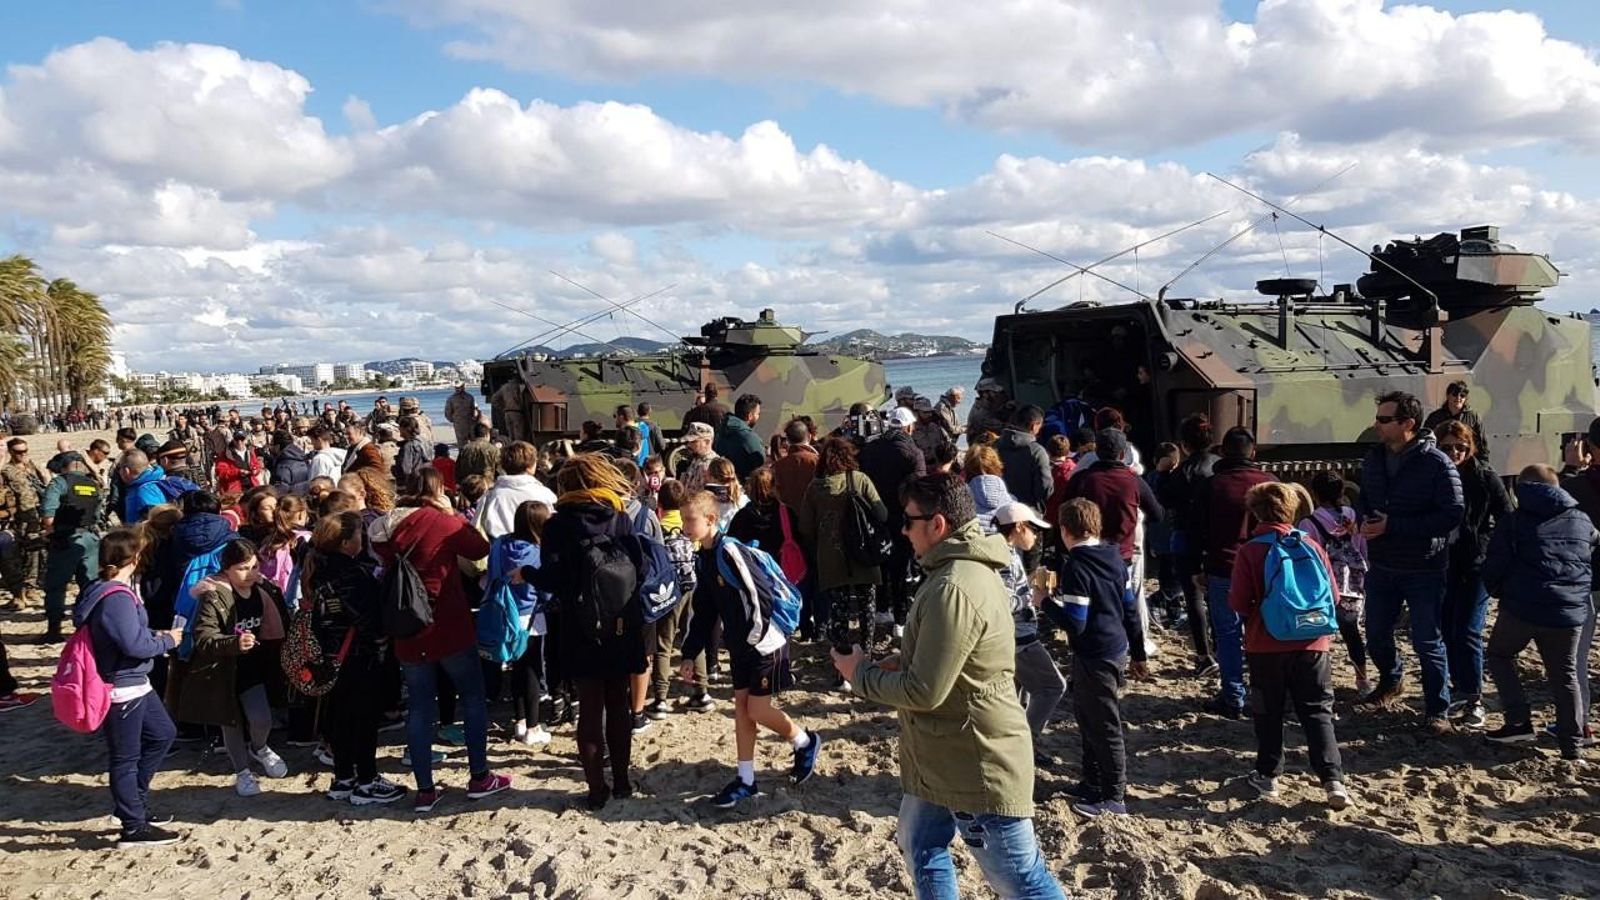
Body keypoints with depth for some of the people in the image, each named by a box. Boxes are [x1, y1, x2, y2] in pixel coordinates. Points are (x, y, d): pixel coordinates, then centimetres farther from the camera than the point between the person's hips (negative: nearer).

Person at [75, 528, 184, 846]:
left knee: (163, 733, 22)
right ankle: (134, 828, 14)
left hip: (135, 684, 10)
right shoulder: (117, 599, -25)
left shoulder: (104, 590, 7)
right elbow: (134, 644, -26)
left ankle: (133, 800, 32)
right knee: (126, 757, 2)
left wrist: (155, 637, 5)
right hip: (121, 689, -10)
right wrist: (167, 641, -11)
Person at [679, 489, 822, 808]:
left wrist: (751, 639, -15)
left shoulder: (729, 553, -23)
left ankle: (805, 742, 21)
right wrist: (690, 655, 9)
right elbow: (703, 612, 11)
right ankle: (745, 780, 18)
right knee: (741, 707, 10)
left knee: (757, 710, -3)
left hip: (764, 642, -9)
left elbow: (756, 600, -25)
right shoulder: (703, 559, 5)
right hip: (740, 646, 9)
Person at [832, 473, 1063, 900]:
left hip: (978, 765, -11)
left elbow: (924, 691, -25)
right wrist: (901, 660, 4)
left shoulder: (953, 589, -27)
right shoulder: (968, 569, 7)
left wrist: (861, 674, -10)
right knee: (920, 847, 23)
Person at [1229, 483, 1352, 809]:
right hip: (1311, 644, 2)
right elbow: (1332, 595, 5)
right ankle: (1333, 779, -2)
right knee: (1317, 712, 7)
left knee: (1268, 712, 12)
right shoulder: (1312, 546, 0)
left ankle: (1268, 775, 19)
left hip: (1266, 646, -2)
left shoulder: (1249, 551, -8)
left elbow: (1238, 603, -10)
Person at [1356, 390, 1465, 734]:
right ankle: (1390, 680, 44)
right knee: (1376, 634, 17)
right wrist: (1363, 519, -8)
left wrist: (1392, 526, -23)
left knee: (1427, 640, 2)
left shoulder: (1436, 463, -16)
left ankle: (1437, 709, 17)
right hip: (1382, 565, 6)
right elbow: (1362, 498, 17)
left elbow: (1453, 513, -21)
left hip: (1424, 570, -6)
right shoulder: (1374, 458, 4)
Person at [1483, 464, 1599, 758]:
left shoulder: (1512, 523, 0)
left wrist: (1502, 594, 15)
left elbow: (1493, 571, -4)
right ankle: (1571, 743, 14)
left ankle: (1519, 721, 7)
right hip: (1570, 614, 3)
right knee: (1564, 675, 16)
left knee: (1498, 655, 19)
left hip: (1522, 609, -3)